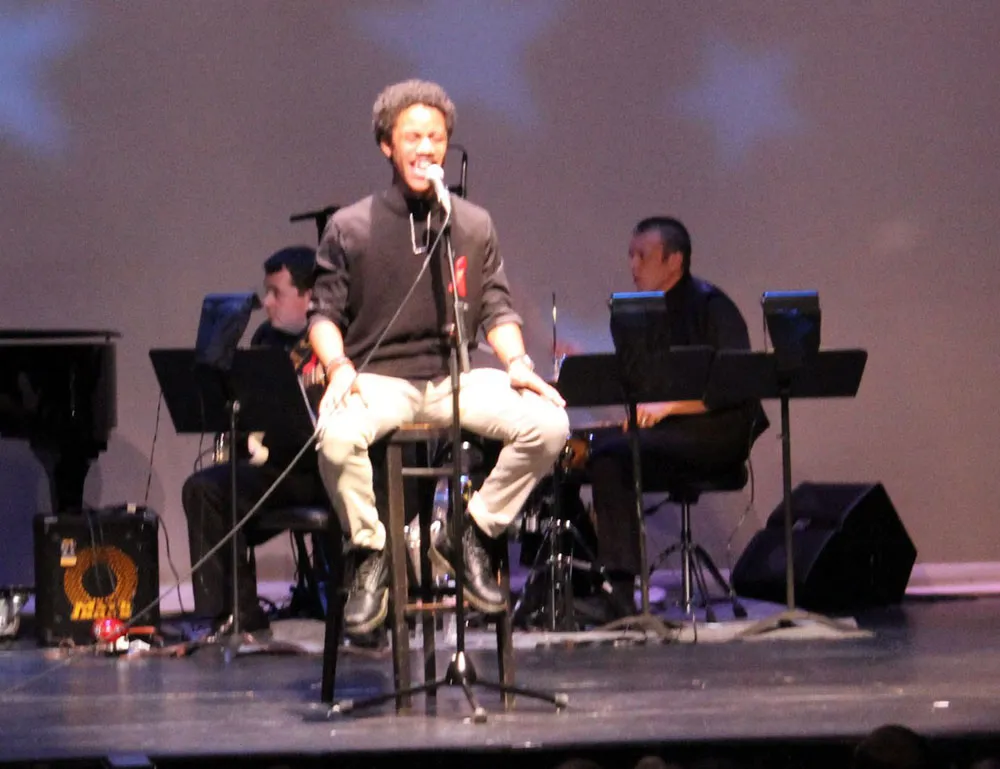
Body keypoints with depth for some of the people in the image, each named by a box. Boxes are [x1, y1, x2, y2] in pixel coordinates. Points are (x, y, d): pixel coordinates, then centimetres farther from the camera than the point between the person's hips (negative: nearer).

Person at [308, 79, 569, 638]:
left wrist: (518, 363, -7)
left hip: (456, 377, 3)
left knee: (547, 424, -23)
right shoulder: (350, 229, 4)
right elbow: (325, 314, 5)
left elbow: (497, 309, 12)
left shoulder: (474, 226, 12)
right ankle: (371, 552, -10)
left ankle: (473, 535, -2)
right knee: (337, 435, -37)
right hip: (380, 378, -3)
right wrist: (338, 367, -15)